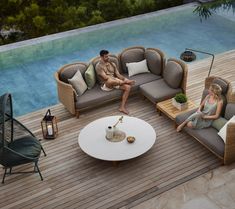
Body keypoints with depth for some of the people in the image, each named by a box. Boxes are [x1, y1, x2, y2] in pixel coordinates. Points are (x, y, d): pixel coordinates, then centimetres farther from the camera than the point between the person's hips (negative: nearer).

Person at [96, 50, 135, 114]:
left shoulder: (112, 64, 13)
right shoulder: (99, 66, -9)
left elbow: (118, 74, 10)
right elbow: (105, 77, -18)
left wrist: (125, 79, -13)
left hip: (115, 82, 7)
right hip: (106, 85, -6)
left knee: (128, 87, -18)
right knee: (110, 80, -43)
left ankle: (122, 107, -21)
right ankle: (126, 82, -21)